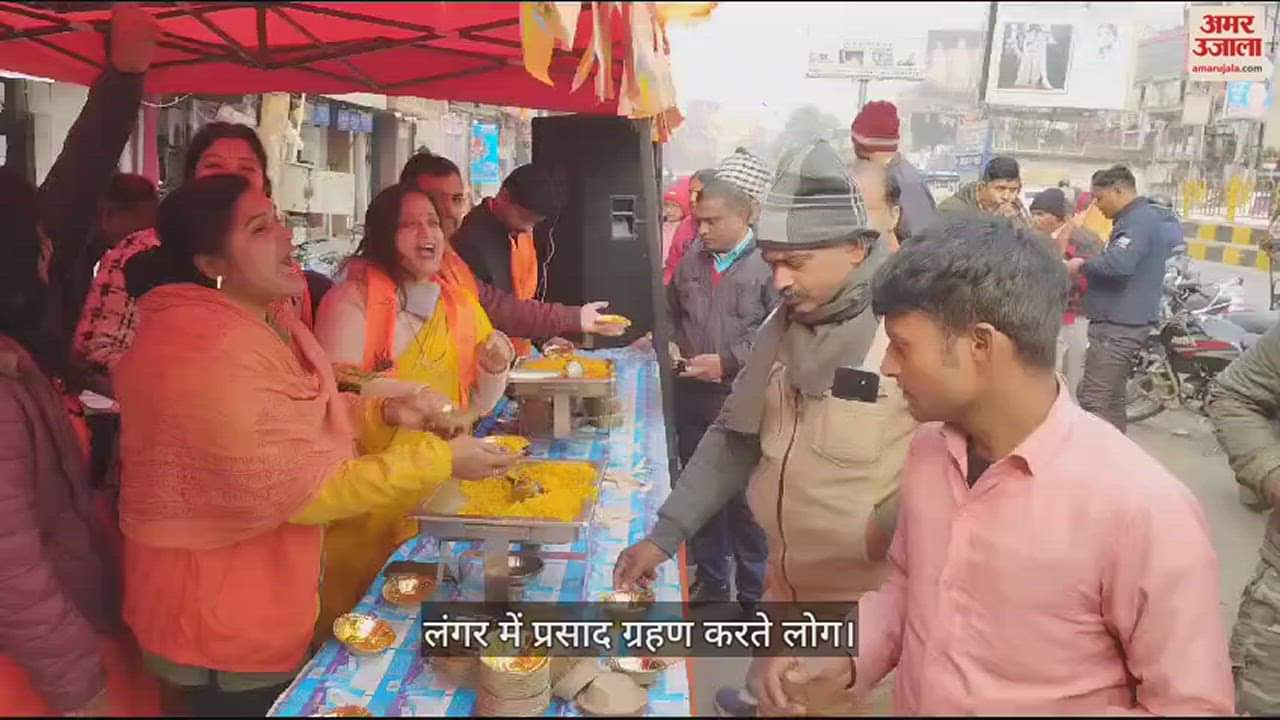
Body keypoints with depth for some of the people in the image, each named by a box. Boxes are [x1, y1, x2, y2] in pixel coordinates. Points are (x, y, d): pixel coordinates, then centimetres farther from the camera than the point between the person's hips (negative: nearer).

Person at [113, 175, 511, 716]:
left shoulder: (265, 316, 2)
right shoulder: (207, 355, -30)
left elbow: (302, 414, 15)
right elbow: (304, 490, -28)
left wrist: (384, 412, -4)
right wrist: (440, 459, -23)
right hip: (223, 626, -9)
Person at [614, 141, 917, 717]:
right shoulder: (781, 326, 3)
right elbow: (736, 438, 8)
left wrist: (885, 534, -23)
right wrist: (665, 534, 4)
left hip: (870, 597, -6)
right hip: (785, 582, 6)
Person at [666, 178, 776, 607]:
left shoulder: (767, 264, -9)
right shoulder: (691, 261, 10)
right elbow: (671, 314, 24)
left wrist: (727, 361, -17)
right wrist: (675, 347, 7)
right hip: (693, 398, 6)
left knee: (746, 497, 3)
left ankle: (754, 591, 21)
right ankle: (710, 579, 32)